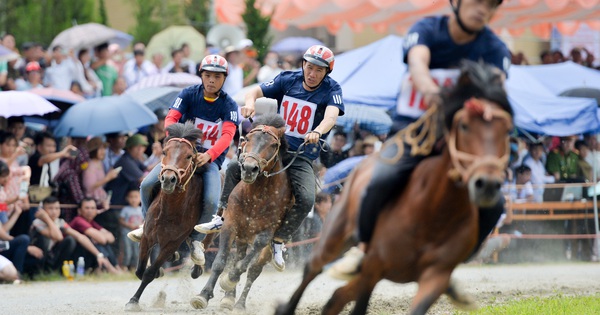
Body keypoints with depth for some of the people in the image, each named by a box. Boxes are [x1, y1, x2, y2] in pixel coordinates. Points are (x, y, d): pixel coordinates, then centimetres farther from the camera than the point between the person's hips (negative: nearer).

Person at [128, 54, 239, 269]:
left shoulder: (228, 105, -5)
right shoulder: (189, 94, -2)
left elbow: (227, 135, -19)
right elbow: (171, 118, -13)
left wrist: (209, 155, -37)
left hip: (210, 159, -2)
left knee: (211, 200, -29)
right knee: (147, 185, -17)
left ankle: (197, 240, -5)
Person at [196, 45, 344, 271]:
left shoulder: (331, 90, -9)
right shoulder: (288, 80, 1)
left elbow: (331, 116, -27)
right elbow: (255, 91, -1)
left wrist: (317, 132, -49)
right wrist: (250, 103, -27)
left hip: (302, 157, -3)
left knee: (306, 199, -25)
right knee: (235, 168, -14)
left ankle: (279, 241, -9)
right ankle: (222, 217, 2)